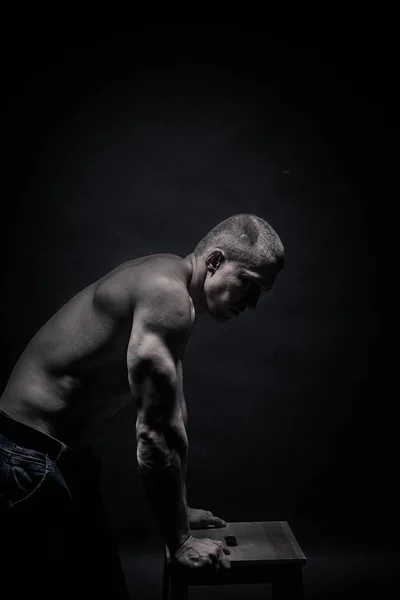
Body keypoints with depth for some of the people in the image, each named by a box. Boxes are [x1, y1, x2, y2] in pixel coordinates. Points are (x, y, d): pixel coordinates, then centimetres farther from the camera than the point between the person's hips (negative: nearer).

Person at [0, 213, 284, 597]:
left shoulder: (168, 285, 9)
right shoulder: (167, 295, -23)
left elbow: (172, 418, 15)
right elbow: (155, 434, -24)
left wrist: (179, 510, 20)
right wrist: (180, 543, -13)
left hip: (62, 454, 10)